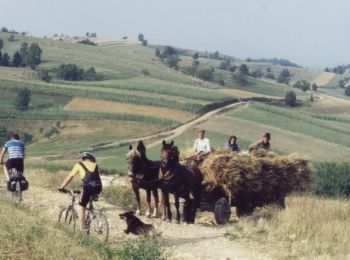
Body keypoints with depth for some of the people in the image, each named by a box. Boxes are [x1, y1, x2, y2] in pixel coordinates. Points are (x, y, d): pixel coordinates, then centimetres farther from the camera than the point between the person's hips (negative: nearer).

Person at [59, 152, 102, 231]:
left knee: (81, 208, 7)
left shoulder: (79, 165, 18)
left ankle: (82, 230, 2)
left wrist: (61, 187, 28)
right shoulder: (95, 165, 27)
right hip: (98, 187, 4)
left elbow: (69, 177, 20)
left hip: (88, 187, -4)